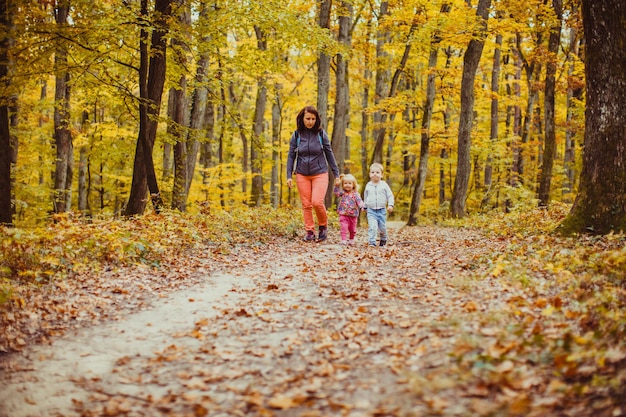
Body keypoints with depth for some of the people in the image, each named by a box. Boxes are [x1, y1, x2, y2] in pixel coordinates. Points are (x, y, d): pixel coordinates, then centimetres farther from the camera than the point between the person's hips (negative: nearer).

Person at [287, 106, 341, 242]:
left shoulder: (321, 134, -2)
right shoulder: (296, 135, 0)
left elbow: (329, 154, 4)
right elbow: (291, 156, 5)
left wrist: (336, 174, 4)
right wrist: (289, 176, -1)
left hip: (320, 174, -2)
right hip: (302, 175, 2)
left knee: (317, 202, -15)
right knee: (306, 205, 4)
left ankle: (323, 226, 9)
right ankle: (310, 232, 14)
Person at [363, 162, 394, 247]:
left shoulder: (384, 185, -1)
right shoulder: (368, 185, 4)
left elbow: (390, 196, 2)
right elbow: (365, 197, 18)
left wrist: (390, 205, -11)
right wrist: (364, 206, 22)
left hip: (382, 210, 0)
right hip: (371, 210, 0)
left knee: (382, 227, 9)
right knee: (372, 227, -16)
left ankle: (383, 240, 34)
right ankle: (371, 242, -15)